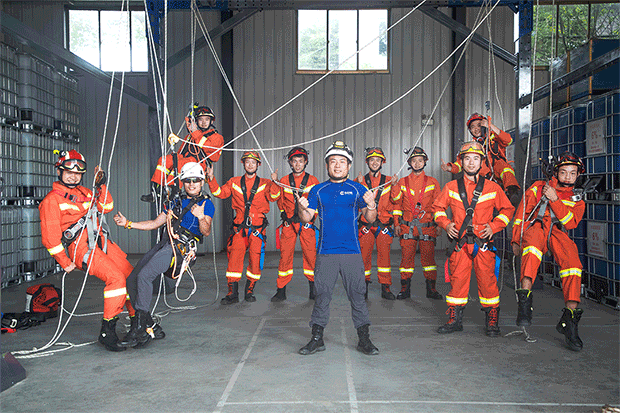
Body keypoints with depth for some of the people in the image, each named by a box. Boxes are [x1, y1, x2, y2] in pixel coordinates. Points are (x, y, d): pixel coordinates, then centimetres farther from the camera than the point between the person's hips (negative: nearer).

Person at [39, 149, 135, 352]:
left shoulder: (84, 192, 20)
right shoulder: (52, 200, -2)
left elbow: (106, 207, 22)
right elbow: (50, 236, -6)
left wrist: (101, 186, 9)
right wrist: (65, 262, -7)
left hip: (101, 241, 8)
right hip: (81, 247, -7)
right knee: (116, 278, -23)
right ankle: (107, 332, -16)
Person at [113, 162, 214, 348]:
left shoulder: (206, 203, 8)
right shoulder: (177, 202, 29)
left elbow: (206, 232, -5)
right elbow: (156, 223, 29)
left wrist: (201, 218, -26)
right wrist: (128, 223, 22)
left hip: (182, 247, -7)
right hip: (164, 245, 7)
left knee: (144, 276, -24)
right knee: (131, 280, -4)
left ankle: (140, 329, -19)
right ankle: (151, 326, 1)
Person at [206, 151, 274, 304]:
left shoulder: (264, 184, 7)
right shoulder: (234, 182, 13)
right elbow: (220, 193, 5)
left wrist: (275, 183, -27)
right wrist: (211, 179, -8)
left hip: (258, 228, -1)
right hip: (239, 228, 1)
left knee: (255, 259, -1)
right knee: (234, 257, -6)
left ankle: (249, 291, 15)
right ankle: (232, 293, 2)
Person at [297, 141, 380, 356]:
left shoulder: (357, 189, 6)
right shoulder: (318, 190, 10)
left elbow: (370, 219, 0)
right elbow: (307, 218, 6)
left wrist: (371, 206, -21)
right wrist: (302, 209, -16)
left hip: (351, 251, -1)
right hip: (325, 252, 1)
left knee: (357, 294, 2)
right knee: (322, 295, 4)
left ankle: (364, 338, 13)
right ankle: (317, 338, 14)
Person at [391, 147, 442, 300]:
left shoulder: (432, 182, 9)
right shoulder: (402, 182, 10)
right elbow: (397, 205, 12)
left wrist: (439, 224, 4)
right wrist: (397, 224, 5)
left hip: (428, 227, -1)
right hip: (407, 227, 1)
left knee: (428, 257, 0)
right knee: (406, 257, 0)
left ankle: (431, 289, 10)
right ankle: (405, 288, 9)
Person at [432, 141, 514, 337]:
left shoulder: (492, 188, 4)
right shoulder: (451, 187, 6)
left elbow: (507, 209, 13)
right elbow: (437, 207, 16)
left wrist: (494, 226, -1)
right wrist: (446, 223, 0)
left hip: (483, 242, -1)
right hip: (459, 242, 1)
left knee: (487, 281, 0)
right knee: (457, 280, 2)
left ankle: (492, 321, 14)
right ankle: (455, 320, 15)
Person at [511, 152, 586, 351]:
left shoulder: (577, 201, 22)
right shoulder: (538, 187, 18)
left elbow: (571, 223, 2)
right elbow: (521, 212, 13)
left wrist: (555, 200, -6)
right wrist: (516, 240, 4)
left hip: (557, 234, 2)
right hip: (535, 228, -2)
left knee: (573, 262, -28)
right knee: (533, 242, -39)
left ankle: (569, 319, -24)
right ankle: (524, 300, -49)